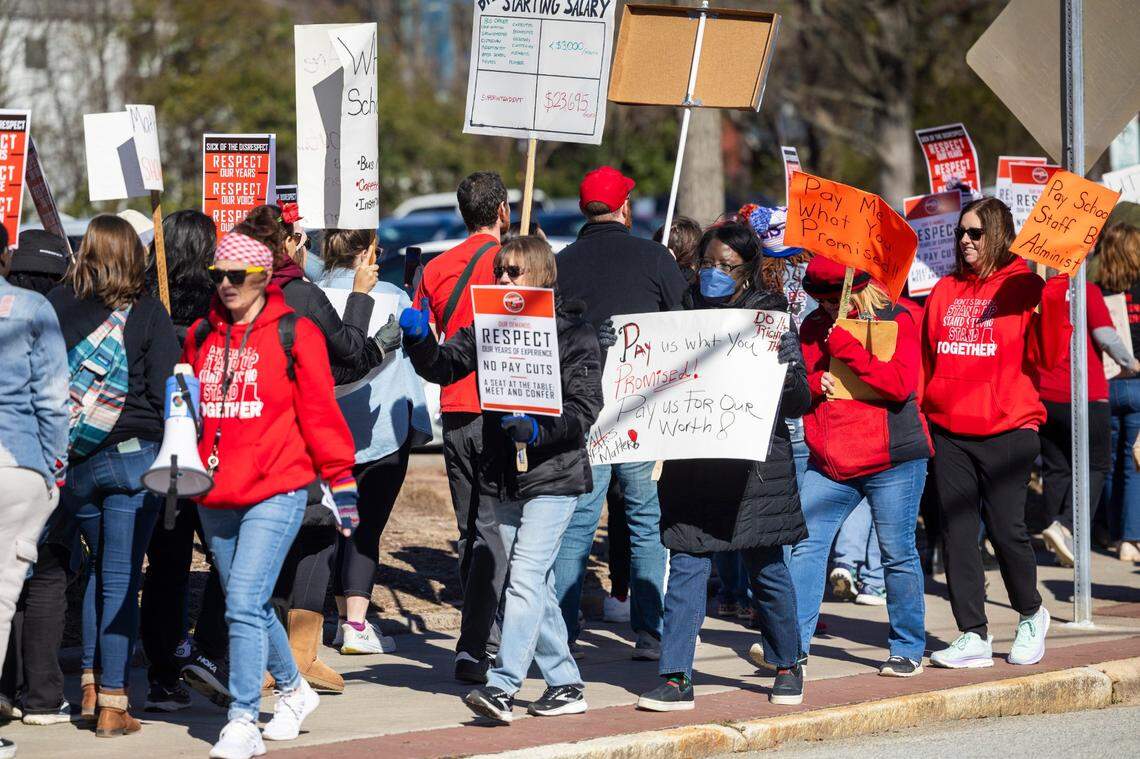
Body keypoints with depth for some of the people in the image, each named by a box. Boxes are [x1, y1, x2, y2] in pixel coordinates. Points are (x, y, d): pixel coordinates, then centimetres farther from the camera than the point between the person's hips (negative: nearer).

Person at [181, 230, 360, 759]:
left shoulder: (294, 334, -3)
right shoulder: (201, 337, 11)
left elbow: (320, 412, -3)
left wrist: (340, 480, -3)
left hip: (277, 492, -6)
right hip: (215, 497, 6)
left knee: (244, 603, -16)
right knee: (250, 607, 15)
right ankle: (293, 689, 38)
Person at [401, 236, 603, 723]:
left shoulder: (573, 332, -6)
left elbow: (585, 409, -10)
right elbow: (444, 366, 2)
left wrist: (537, 429, -24)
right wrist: (419, 339, -17)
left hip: (553, 476, -7)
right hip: (504, 476, 7)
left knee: (525, 579, -16)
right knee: (535, 586, 12)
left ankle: (502, 686, -23)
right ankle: (565, 685, 21)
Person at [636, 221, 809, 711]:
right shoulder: (684, 311, 10)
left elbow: (798, 399, -2)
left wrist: (782, 371, -21)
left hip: (754, 460, -2)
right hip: (692, 461, 2)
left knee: (766, 568, 6)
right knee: (686, 565, -5)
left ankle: (788, 666, 25)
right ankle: (676, 680, -6)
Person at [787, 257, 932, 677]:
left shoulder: (895, 320, -3)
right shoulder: (814, 327, 12)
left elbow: (900, 384, -15)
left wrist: (847, 349, -19)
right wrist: (812, 384, -5)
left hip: (891, 460, -4)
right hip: (828, 464, 4)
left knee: (898, 555, 1)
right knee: (805, 544, -6)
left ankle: (908, 649, 12)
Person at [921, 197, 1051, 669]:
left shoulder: (1024, 288, -1)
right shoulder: (945, 291, 13)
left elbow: (1046, 355, -12)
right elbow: (924, 359, 16)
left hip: (1006, 430, -5)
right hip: (948, 432, 5)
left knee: (1006, 529, -3)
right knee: (957, 532, 2)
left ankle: (1031, 615, 22)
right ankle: (973, 636, 7)